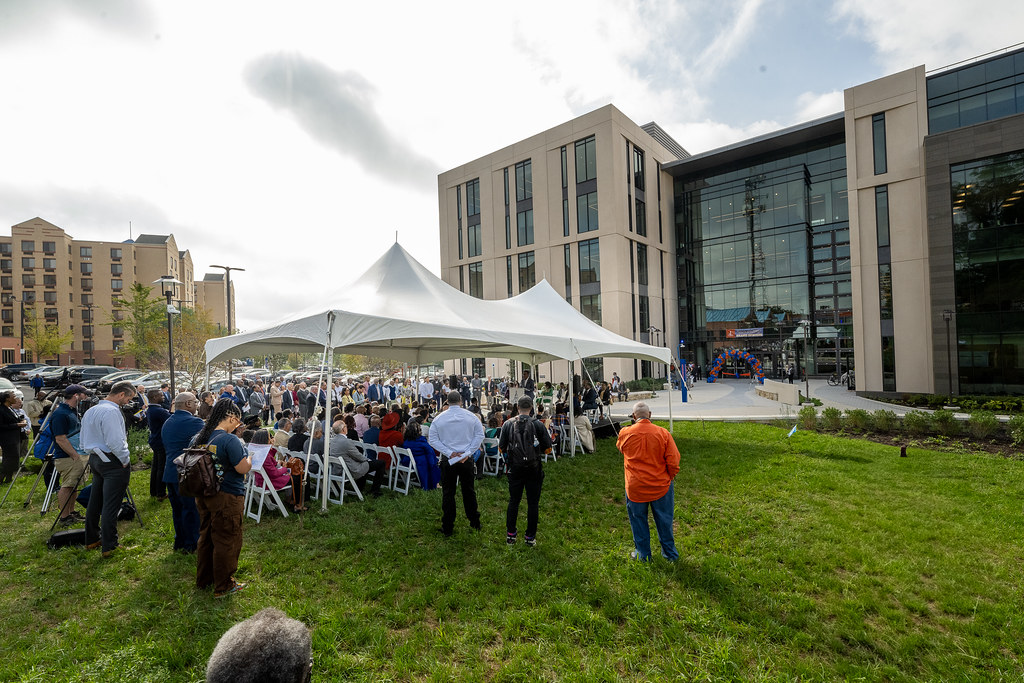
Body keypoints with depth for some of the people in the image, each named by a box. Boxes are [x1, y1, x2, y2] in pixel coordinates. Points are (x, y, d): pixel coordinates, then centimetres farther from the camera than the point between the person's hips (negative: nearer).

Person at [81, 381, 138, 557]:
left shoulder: (90, 411, 12)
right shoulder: (111, 411, -19)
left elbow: (84, 439, 20)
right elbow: (115, 441, -23)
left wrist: (92, 454, 24)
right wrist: (125, 460, -12)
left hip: (95, 459, 10)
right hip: (112, 462, -10)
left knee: (95, 501, 18)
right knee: (110, 505, -4)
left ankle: (92, 539, 30)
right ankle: (109, 546, 2)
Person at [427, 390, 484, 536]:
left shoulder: (438, 419, -2)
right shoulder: (471, 416, -3)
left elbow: (432, 439, -4)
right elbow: (479, 435, -6)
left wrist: (449, 453, -9)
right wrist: (468, 452, -8)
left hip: (447, 460, 0)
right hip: (467, 459, 1)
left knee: (448, 493, 9)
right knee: (469, 491, 15)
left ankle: (447, 528, 16)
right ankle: (475, 522, 26)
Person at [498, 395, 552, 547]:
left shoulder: (508, 424, -6)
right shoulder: (538, 424, -9)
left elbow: (501, 448, -1)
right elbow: (548, 448, -5)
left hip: (515, 468, 1)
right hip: (534, 469, -1)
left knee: (513, 501, 15)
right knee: (533, 503, 10)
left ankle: (510, 534, 22)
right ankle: (530, 537, 17)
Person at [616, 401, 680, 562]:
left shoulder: (625, 433, -11)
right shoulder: (662, 433, -12)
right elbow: (673, 460, -10)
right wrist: (670, 476, 8)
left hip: (635, 488, -1)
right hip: (660, 486, 1)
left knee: (638, 520, 17)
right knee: (664, 520, 19)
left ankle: (643, 554, 29)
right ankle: (670, 553, 34)